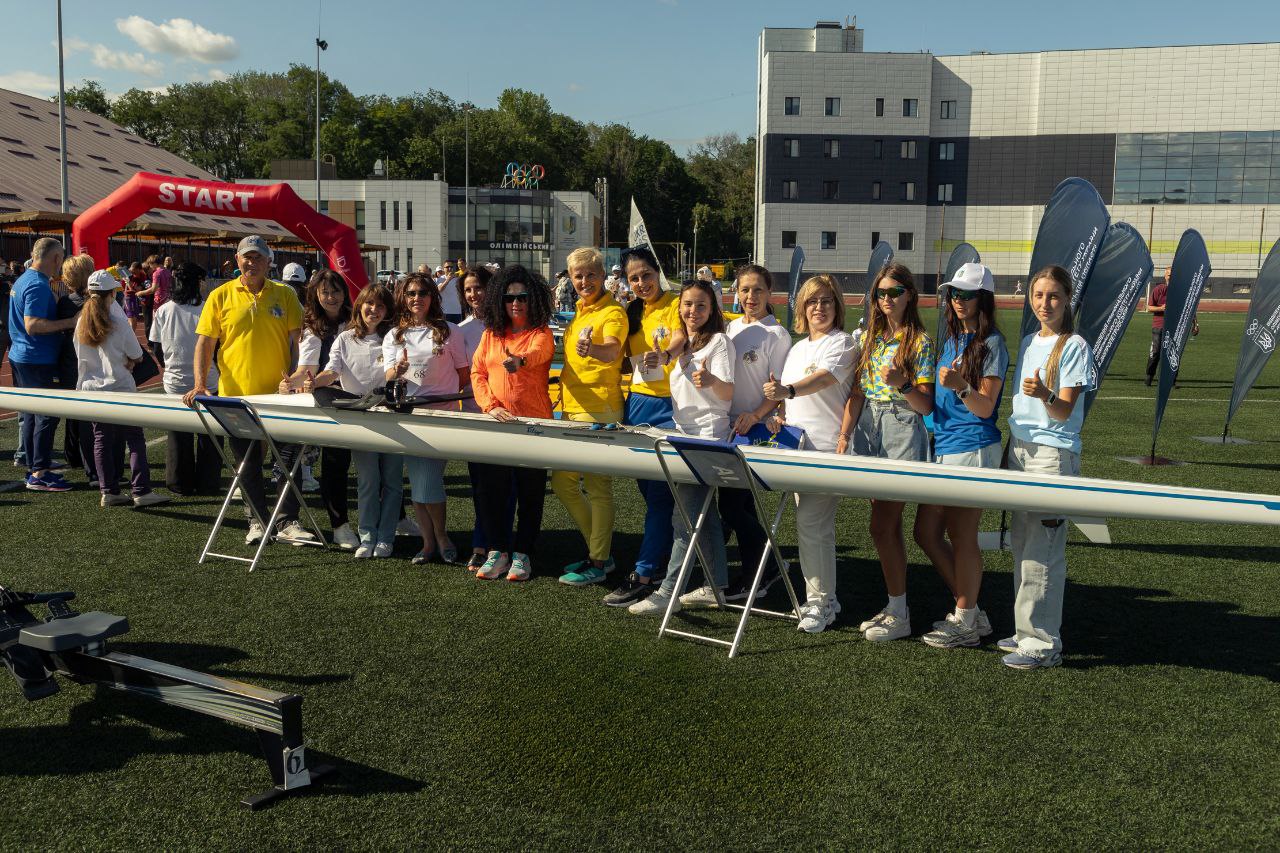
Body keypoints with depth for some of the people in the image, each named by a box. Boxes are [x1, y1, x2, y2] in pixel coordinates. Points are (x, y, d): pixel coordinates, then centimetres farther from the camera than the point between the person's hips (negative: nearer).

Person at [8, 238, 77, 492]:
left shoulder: (23, 280, 13)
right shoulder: (38, 286, -19)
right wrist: (69, 322, -26)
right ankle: (39, 474, -3)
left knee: (32, 414, 15)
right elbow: (32, 325, -27)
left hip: (21, 357, 10)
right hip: (37, 361, -10)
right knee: (46, 415, -5)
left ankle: (34, 468, 23)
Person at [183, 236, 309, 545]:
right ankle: (259, 521, 21)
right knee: (247, 463, 9)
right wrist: (200, 384, -9)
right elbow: (204, 343, 2)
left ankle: (288, 522, 10)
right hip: (236, 395, 0)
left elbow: (297, 342, 2)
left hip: (279, 394, 0)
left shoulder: (285, 295, 3)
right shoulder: (221, 296, 3)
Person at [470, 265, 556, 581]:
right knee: (491, 488, 3)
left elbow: (538, 353, -24)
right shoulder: (491, 334, 11)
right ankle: (497, 551, 16)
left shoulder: (541, 333, -1)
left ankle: (522, 554, 15)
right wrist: (490, 405, -10)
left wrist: (520, 360, -48)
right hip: (496, 422, 3)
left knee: (530, 492, 3)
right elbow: (477, 372, 7)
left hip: (533, 423, -3)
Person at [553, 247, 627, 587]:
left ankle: (597, 563, 5)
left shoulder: (612, 312, -10)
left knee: (598, 485, -4)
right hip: (572, 407, 9)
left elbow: (612, 350, -29)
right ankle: (599, 549, 24)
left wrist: (592, 349, -50)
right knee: (562, 482, 13)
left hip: (599, 410, -9)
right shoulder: (579, 311, 16)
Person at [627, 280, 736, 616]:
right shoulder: (683, 342, 16)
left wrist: (712, 381, -36)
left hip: (709, 434, -8)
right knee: (703, 512, 11)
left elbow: (728, 392, -16)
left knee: (685, 515, -11)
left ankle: (669, 592, -10)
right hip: (685, 433, 8)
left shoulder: (719, 341, -7)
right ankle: (717, 585, 19)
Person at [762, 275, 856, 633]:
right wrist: (778, 415, 4)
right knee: (818, 525, 12)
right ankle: (824, 597, 21)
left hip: (827, 446, -8)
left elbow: (824, 377, -23)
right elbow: (786, 393, 25)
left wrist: (788, 391, -39)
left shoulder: (843, 343, -5)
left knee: (810, 523, -12)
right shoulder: (797, 348, 19)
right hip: (797, 445, 8)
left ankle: (818, 601, -2)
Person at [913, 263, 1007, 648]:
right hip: (942, 446, 9)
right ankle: (969, 610, 22)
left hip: (974, 449, -9)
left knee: (961, 536, -2)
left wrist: (960, 387, -30)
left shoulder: (991, 343, -8)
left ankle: (966, 623, 11)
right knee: (926, 533, 10)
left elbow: (985, 406, -14)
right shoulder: (951, 340, 16)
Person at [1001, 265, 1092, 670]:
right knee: (1022, 545, 10)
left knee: (1042, 549, -8)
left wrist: (1045, 395, -32)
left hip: (1054, 453, -7)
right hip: (1020, 447, 7)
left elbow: (1064, 411, -12)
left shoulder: (1074, 346, -7)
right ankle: (1026, 630, 20)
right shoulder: (1028, 342, 14)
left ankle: (1042, 642, -1)